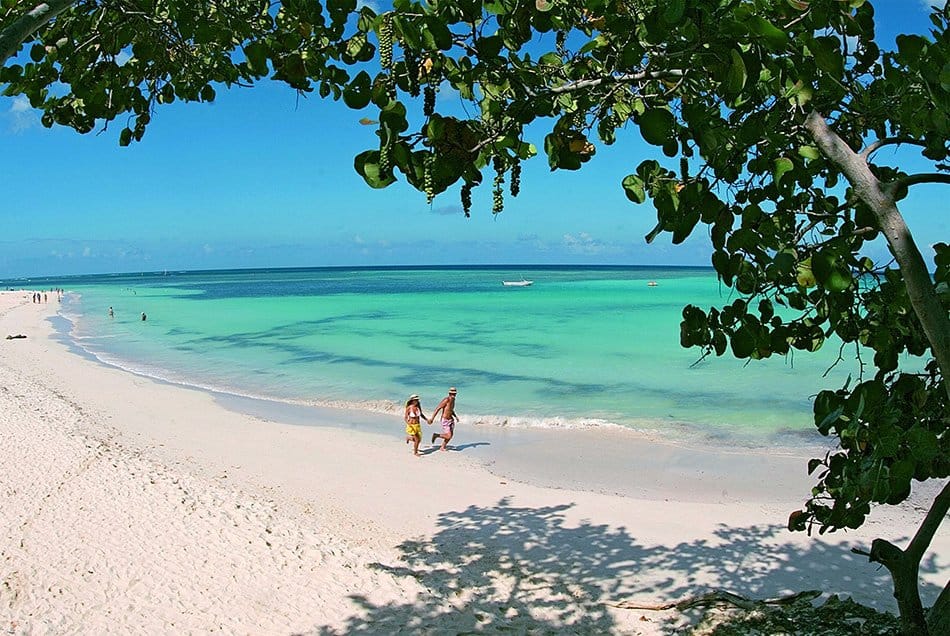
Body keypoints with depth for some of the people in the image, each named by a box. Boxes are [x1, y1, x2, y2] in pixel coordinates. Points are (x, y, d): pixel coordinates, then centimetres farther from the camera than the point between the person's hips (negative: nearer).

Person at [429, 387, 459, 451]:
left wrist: (456, 416, 7)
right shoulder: (446, 400, -22)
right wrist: (432, 418, -24)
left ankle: (443, 447, 30)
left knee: (451, 435, 12)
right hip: (445, 420, -8)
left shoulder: (453, 400, 5)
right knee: (448, 436, -11)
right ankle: (436, 435, 12)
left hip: (451, 419, 8)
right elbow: (437, 409, -22)